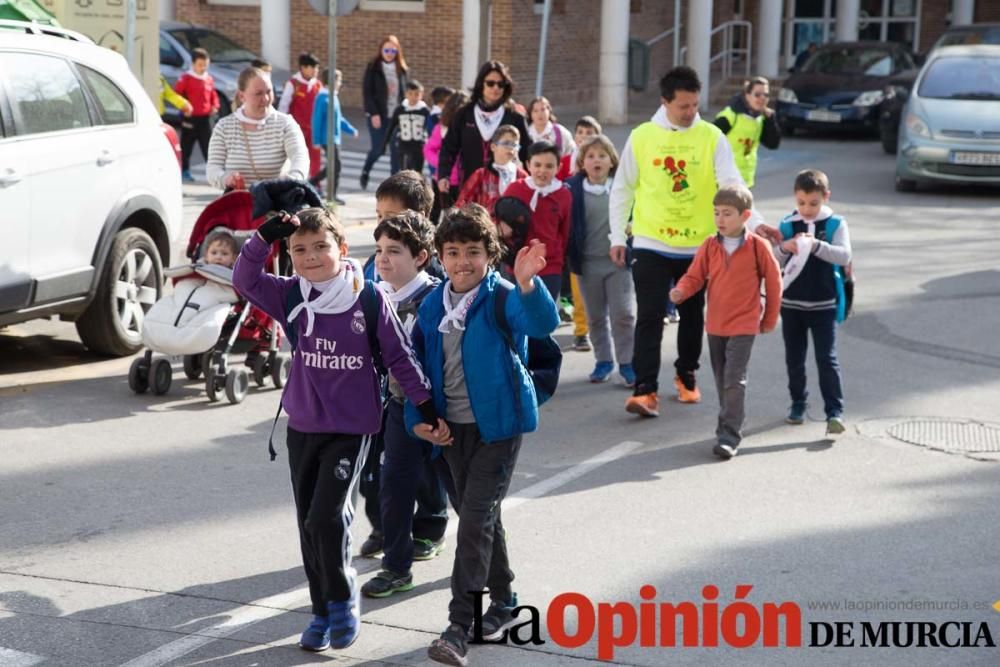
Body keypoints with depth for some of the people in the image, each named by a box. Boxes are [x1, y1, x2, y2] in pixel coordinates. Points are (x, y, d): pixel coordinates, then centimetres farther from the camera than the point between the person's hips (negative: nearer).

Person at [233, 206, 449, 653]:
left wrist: (427, 409, -4)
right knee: (310, 525, 10)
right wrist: (264, 237, -25)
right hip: (302, 428, 4)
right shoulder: (290, 297, -2)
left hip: (352, 429, -4)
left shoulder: (370, 299, -11)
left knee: (326, 517, -16)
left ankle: (343, 599, 7)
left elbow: (399, 358, -5)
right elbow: (245, 280, -11)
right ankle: (323, 612, 24)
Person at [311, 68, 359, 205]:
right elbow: (317, 120, -18)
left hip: (335, 138, 9)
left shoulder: (333, 96, 11)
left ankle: (311, 183, 27)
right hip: (328, 138, -9)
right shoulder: (323, 98, -17)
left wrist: (351, 130, 22)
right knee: (335, 166, -6)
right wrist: (317, 140, -18)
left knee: (333, 166, 14)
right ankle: (332, 195, 4)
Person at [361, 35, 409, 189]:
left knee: (397, 150, -3)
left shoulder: (403, 70, 7)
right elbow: (367, 92, -5)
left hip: (397, 116, 3)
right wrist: (374, 113, -13)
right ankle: (365, 171, 28)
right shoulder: (373, 68, -2)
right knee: (378, 149, -1)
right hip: (378, 115, -3)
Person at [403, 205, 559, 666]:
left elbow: (542, 324, -34)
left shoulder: (502, 298, -13)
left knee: (477, 517, -10)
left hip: (497, 424, -6)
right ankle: (503, 602, 34)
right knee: (477, 517, 17)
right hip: (453, 426, 6)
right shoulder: (432, 305, 4)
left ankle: (459, 627, -8)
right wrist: (417, 418, 5)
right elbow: (421, 365, 13)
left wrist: (526, 283, -52)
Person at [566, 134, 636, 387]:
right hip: (588, 262, 2)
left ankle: (627, 362, 9)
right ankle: (604, 361, 26)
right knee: (595, 316, 12)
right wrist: (571, 256, -5)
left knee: (624, 314, -2)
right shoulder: (573, 188, -3)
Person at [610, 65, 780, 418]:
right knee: (650, 317, -7)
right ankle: (645, 389, -6)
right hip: (652, 244, -1)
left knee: (693, 316, 14)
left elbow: (732, 184, -8)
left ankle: (686, 376, 33)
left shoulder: (711, 136, -3)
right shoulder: (641, 137, -3)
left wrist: (754, 221, -22)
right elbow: (622, 189, 5)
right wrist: (617, 236, 4)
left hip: (698, 244, 1)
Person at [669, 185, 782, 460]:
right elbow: (695, 275, 3)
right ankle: (730, 425, 29)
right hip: (715, 324, 5)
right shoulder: (709, 246, 1)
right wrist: (681, 291, -19)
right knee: (722, 381, 14)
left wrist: (769, 319, 5)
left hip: (743, 326, -5)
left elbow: (773, 282, 0)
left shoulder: (758, 246, -8)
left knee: (734, 381, -11)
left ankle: (729, 436, -10)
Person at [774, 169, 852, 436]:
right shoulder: (787, 226, 1)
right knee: (794, 358, 12)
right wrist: (784, 248, -24)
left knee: (827, 358, -6)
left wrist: (816, 245, -30)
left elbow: (844, 256, -16)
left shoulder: (836, 224, -4)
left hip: (824, 304, -3)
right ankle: (798, 402, 28)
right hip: (791, 304, 3)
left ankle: (834, 411, -6)